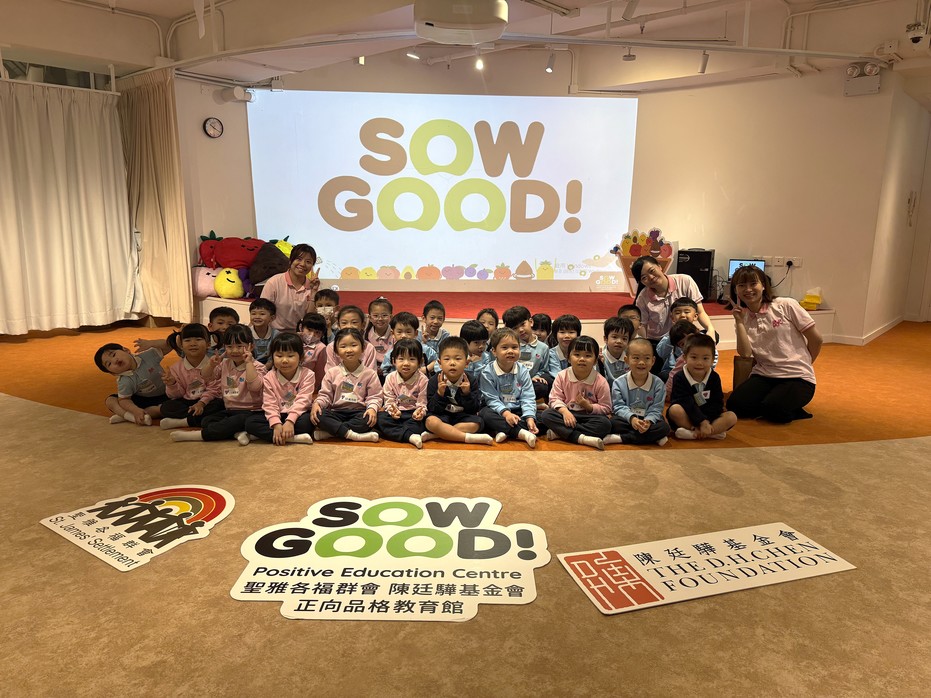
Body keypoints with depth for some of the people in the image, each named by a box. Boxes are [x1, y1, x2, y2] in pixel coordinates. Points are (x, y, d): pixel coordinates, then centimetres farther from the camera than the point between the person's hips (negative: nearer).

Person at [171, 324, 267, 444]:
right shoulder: (225, 364, 10)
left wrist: (249, 362, -25)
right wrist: (212, 365, 0)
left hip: (249, 411, -6)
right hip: (229, 410, 7)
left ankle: (200, 435, -24)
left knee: (239, 420, -35)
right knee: (206, 421, -15)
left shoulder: (257, 366, -9)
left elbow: (255, 386, -28)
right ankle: (238, 432, -33)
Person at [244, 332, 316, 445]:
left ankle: (264, 434, -26)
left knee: (309, 419, -36)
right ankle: (294, 438, -33)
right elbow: (270, 405, -10)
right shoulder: (269, 378, -2)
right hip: (278, 416, 3)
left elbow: (302, 401, -17)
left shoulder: (307, 374, -8)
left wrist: (290, 421, -31)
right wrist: (276, 425, -28)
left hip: (297, 415, -2)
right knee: (250, 422, -21)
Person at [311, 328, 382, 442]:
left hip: (359, 411, -1)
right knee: (318, 415, -29)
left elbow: (374, 397, 1)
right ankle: (351, 435, -33)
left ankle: (330, 431, -27)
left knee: (370, 418, -35)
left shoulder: (370, 373, 3)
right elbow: (325, 394, 8)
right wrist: (317, 403, -14)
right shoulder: (332, 373, 7)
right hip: (337, 411, 1)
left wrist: (372, 408, -21)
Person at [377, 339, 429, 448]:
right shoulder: (390, 378, -3)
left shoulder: (422, 380, -9)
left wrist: (420, 411, -33)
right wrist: (392, 410, -25)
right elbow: (389, 401, -2)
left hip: (413, 413, -2)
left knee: (421, 420, -34)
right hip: (397, 413, 2)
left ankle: (395, 433, -32)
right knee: (380, 418, -27)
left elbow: (422, 403, -10)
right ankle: (409, 436, -38)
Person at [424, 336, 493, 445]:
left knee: (476, 423, -28)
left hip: (462, 417, 2)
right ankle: (469, 438, -32)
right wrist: (439, 394, -26)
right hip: (442, 416, -2)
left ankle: (434, 435, -27)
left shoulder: (471, 381, -5)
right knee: (430, 422, -33)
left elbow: (474, 409, -7)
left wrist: (467, 394, -22)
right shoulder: (434, 381, -8)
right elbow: (432, 409, -10)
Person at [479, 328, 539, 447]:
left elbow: (528, 398, -8)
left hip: (518, 410, 2)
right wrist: (505, 413, -31)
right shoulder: (487, 372, -11)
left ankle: (503, 431, -34)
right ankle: (521, 433, -39)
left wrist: (530, 417, -25)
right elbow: (492, 399, -14)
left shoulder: (523, 371, -4)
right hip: (497, 410, -2)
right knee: (485, 414, -34)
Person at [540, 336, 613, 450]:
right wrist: (564, 411, -25)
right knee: (546, 414, -26)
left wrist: (588, 406, -21)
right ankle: (582, 438, -36)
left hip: (588, 415, -1)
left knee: (605, 423, -31)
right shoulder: (562, 376, -4)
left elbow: (606, 409, -4)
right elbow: (555, 398, -6)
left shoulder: (601, 382, -8)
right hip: (567, 413, 1)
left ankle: (560, 432, -30)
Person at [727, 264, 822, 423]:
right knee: (734, 404, -21)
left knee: (772, 410, -30)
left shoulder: (786, 306, -4)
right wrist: (739, 322, -8)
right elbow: (745, 353, -6)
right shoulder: (743, 318, 9)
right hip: (763, 375, 4)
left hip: (797, 377, -4)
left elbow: (816, 339, 0)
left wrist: (803, 365, 12)